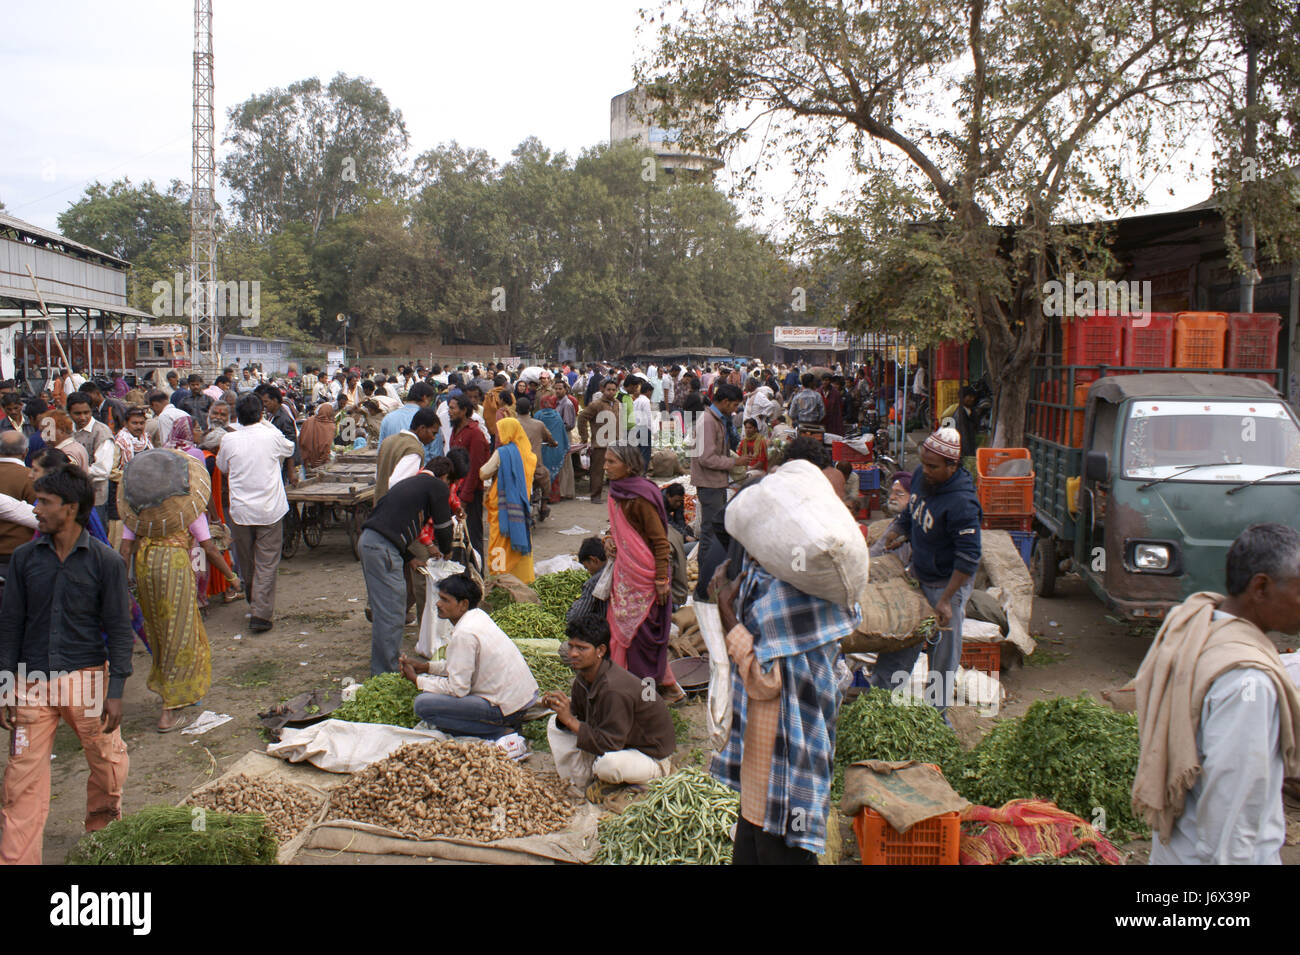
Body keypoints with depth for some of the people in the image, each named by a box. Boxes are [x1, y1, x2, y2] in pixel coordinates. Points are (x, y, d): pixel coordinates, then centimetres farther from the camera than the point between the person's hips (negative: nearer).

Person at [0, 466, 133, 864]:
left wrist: (116, 690, -7)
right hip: (33, 682, 2)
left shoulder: (106, 561, -6)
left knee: (108, 763, 11)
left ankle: (102, 829, 37)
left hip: (86, 677, -1)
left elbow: (119, 629, -3)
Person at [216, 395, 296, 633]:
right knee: (266, 564, 1)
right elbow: (289, 449, 15)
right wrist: (267, 425, 22)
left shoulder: (229, 440, -3)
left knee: (246, 562, 18)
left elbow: (222, 468, 14)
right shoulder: (272, 436, -7)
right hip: (270, 509, -2)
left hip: (240, 510, 2)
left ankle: (253, 603, 36)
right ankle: (261, 614, -3)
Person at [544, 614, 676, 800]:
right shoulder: (583, 676, -6)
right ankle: (580, 781, 4)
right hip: (618, 742, 8)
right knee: (555, 723, 2)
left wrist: (570, 720, -33)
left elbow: (609, 744, -33)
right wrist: (564, 713, -20)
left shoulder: (615, 689, -34)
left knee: (609, 764, -41)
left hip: (652, 758, -8)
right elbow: (577, 715, 2)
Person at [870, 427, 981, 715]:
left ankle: (936, 708, 24)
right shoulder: (920, 477, -7)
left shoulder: (961, 503, -30)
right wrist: (898, 531, -1)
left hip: (947, 583, -7)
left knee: (943, 647, 6)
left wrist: (946, 600, -27)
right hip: (918, 573, 7)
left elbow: (968, 558, -27)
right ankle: (881, 687, 30)